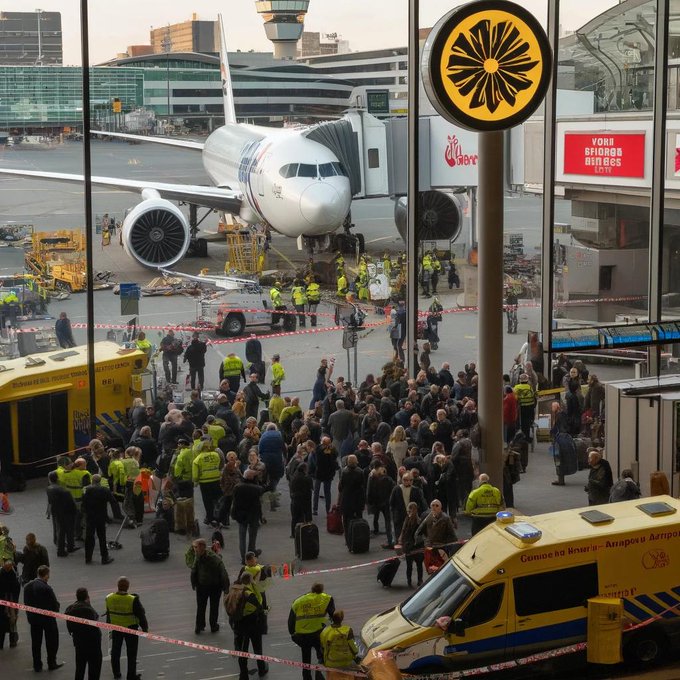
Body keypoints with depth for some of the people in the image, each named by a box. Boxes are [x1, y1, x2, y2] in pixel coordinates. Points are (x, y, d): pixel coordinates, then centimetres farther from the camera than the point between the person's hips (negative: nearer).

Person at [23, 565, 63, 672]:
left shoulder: (28, 586, -4)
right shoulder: (47, 588, -23)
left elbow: (26, 603, 2)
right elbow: (55, 603, -16)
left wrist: (30, 615, 11)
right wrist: (55, 611, 5)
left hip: (33, 618, 5)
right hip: (47, 618, -5)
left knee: (36, 642, 14)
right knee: (52, 641, 13)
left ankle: (37, 666, 18)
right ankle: (52, 663, 21)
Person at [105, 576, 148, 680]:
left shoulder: (109, 598, -13)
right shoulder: (133, 600, -26)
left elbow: (108, 614, 3)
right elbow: (141, 615, -17)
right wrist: (145, 628, -3)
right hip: (131, 629, -4)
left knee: (115, 652, 21)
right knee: (131, 653, 10)